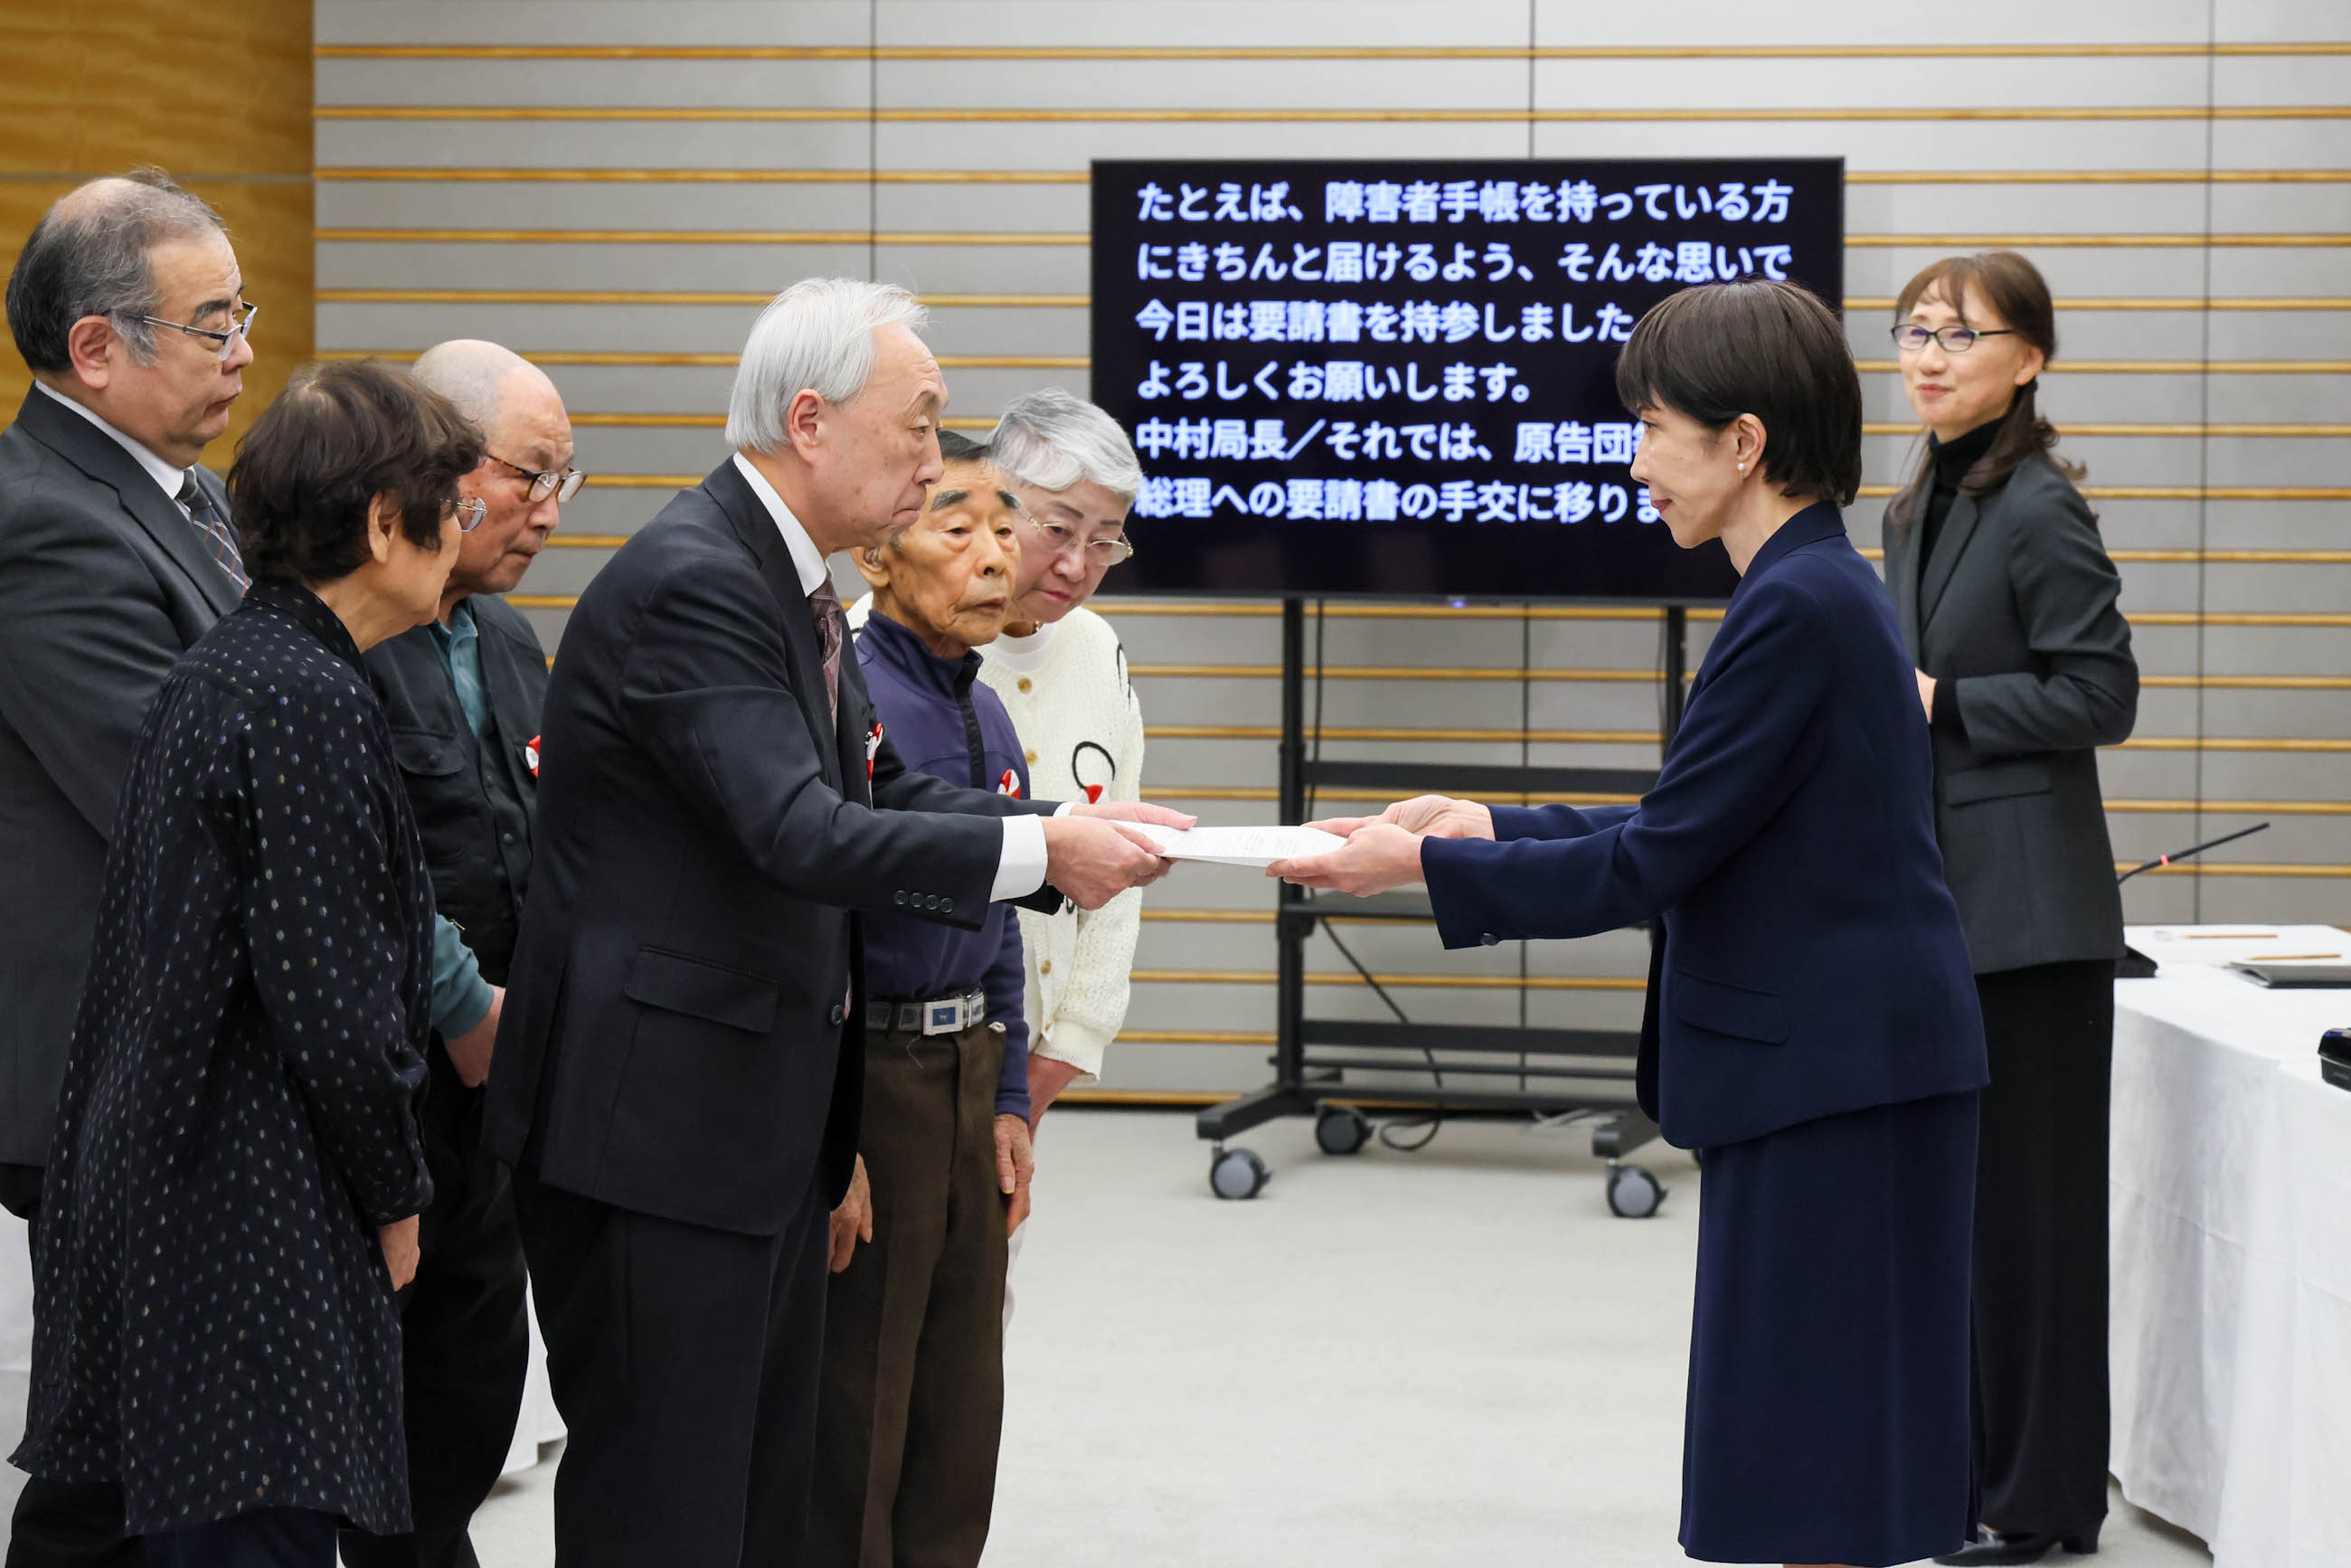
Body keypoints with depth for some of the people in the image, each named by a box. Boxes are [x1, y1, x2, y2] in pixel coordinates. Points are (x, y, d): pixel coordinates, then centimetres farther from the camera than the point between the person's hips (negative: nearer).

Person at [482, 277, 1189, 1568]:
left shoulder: (786, 582, 13)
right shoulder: (690, 584, -19)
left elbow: (876, 794, 14)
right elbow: (801, 835, -28)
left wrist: (1075, 829, 2)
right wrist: (1041, 850, -25)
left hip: (763, 1121, 10)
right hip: (659, 1118, -10)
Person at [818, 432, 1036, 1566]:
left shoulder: (985, 713, 10)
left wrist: (1009, 1099, 16)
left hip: (967, 1077, 8)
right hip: (865, 1077, -8)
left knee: (960, 1398, 14)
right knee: (853, 1408, 0)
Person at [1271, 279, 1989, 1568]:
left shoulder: (1798, 612, -19)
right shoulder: (1816, 590, 12)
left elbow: (1650, 867, -18)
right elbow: (1691, 831, 18)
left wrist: (1421, 864, -11)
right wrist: (1491, 828, 16)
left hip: (1833, 1075, -10)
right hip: (1824, 1069, 10)